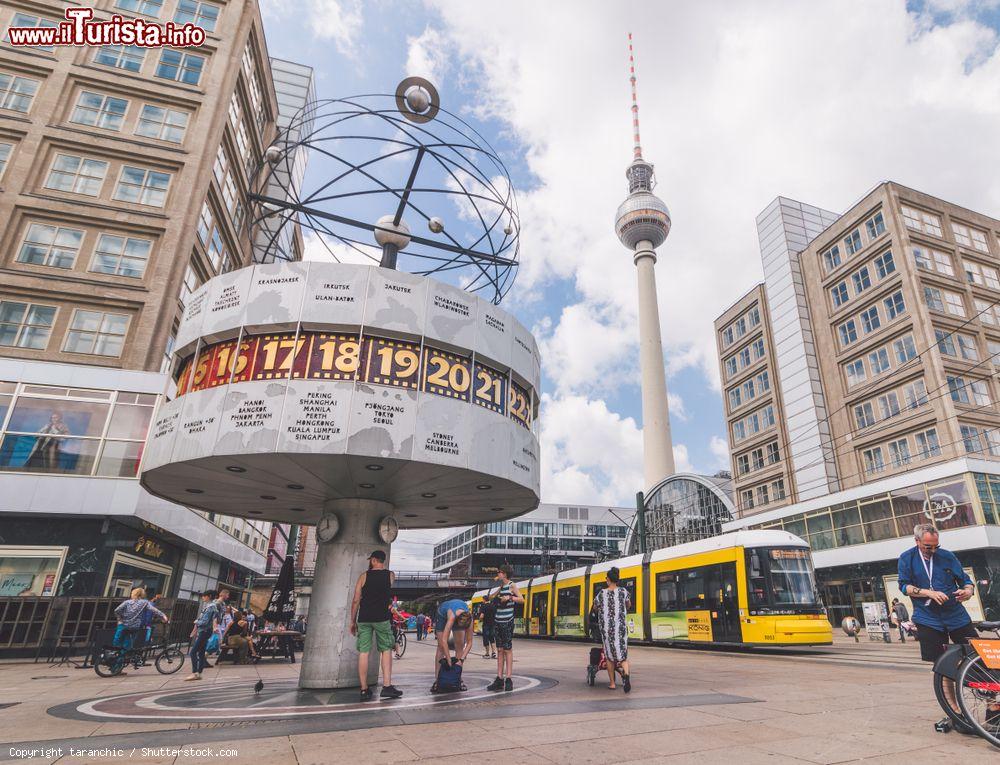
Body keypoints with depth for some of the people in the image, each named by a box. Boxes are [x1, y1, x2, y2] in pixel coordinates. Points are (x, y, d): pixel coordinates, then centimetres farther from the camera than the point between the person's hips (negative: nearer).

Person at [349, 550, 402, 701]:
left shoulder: (364, 576, 3)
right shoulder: (390, 575, 4)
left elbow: (356, 600, 2)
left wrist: (353, 621, 10)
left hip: (364, 619, 1)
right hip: (381, 618, -1)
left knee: (363, 652, 5)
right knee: (386, 650, 9)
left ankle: (364, 690, 6)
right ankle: (387, 686, 0)